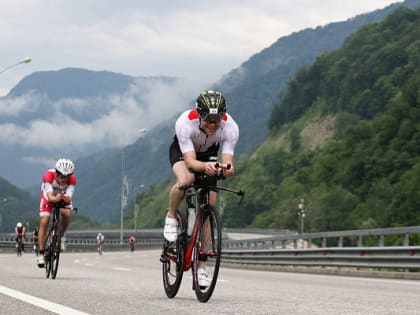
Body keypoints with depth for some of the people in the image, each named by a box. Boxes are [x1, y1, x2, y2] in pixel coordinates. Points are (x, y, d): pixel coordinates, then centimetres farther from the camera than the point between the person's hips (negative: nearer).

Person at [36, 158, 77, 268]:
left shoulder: (72, 179, -34)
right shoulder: (49, 176, -38)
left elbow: (69, 197, -42)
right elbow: (50, 197, -47)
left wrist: (67, 199, -66)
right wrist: (55, 199, -69)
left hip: (63, 197, 1)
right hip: (49, 196, -1)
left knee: (66, 214, -27)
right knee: (44, 222, -15)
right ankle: (41, 254, -9)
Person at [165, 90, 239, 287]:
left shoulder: (230, 128, -34)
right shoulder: (185, 123, -39)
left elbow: (228, 160, -36)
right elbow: (190, 161, -42)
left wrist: (227, 168, -60)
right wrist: (205, 166, -64)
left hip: (209, 155, 2)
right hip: (181, 152, -2)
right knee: (185, 180, -37)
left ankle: (202, 267, 0)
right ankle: (171, 217, -6)